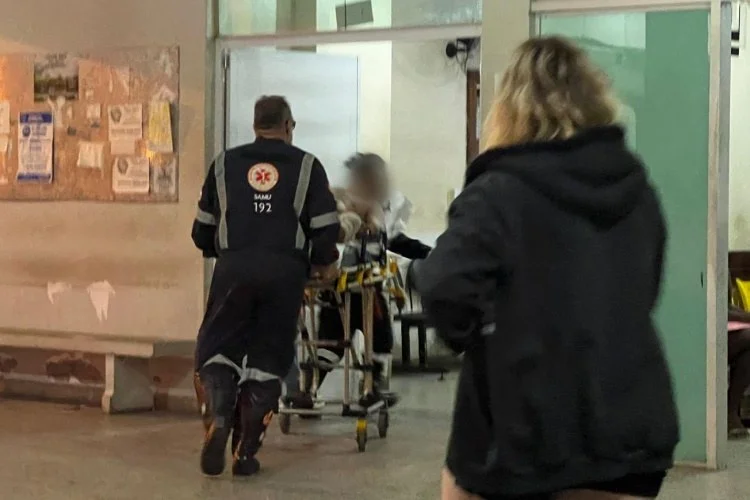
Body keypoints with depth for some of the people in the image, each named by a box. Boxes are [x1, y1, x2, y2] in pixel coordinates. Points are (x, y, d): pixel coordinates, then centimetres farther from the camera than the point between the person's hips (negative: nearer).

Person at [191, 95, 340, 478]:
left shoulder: (225, 164, 16)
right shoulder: (306, 166, 11)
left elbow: (202, 230, 17)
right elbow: (325, 229, 4)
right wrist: (324, 263, 23)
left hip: (234, 267, 1)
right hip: (285, 270, 0)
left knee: (216, 350, 10)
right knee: (267, 359, 8)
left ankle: (218, 418, -17)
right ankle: (245, 452, 6)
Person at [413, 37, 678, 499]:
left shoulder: (499, 193, -13)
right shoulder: (637, 187, 9)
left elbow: (444, 288, -26)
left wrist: (471, 336, -7)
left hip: (522, 428, -4)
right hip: (626, 426, 5)